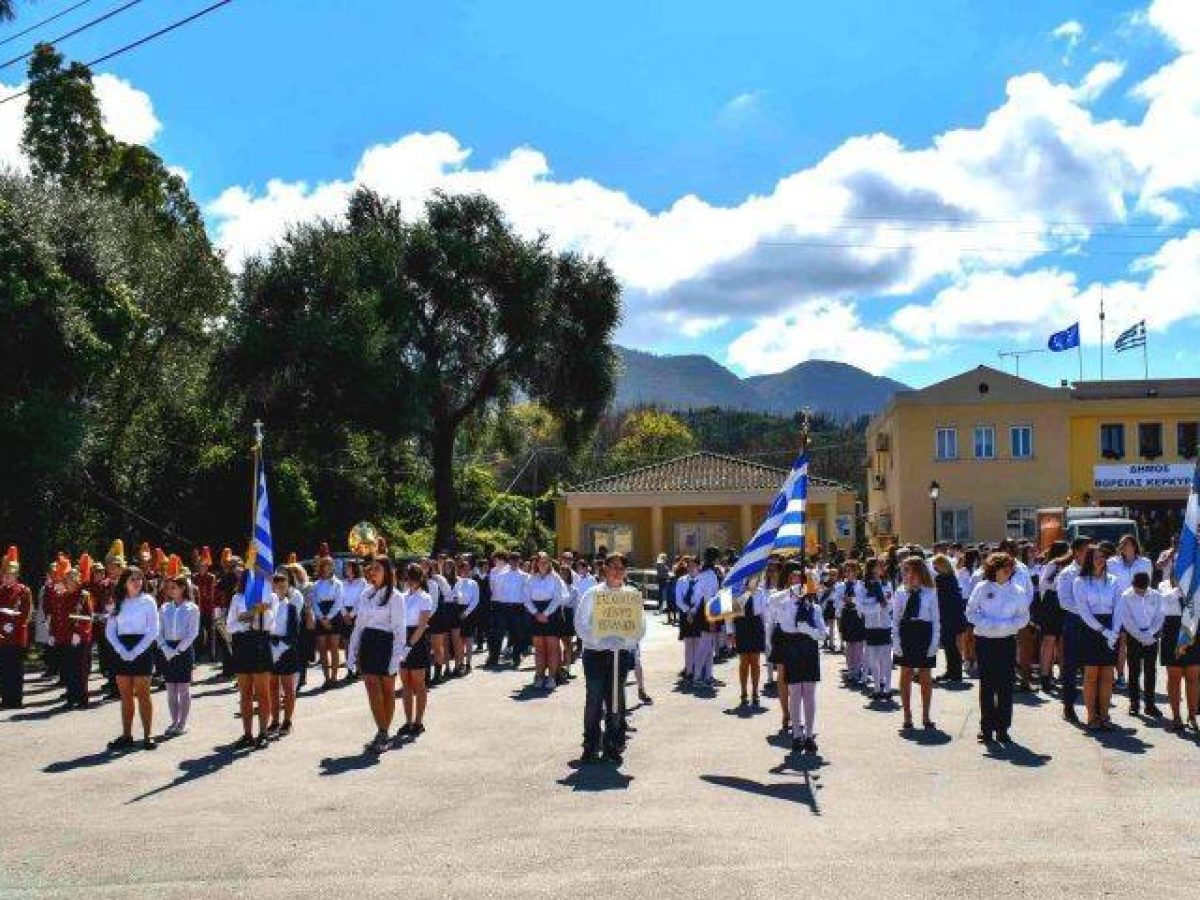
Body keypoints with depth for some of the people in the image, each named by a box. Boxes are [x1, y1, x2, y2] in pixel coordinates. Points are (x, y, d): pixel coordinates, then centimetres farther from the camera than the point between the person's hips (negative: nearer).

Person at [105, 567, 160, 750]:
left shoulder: (148, 601, -2)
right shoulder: (118, 603, 8)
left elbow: (153, 631, -7)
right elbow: (110, 630, 5)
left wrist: (135, 652, -14)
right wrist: (122, 651, -9)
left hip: (142, 649, -3)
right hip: (123, 651, 4)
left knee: (142, 694, -2)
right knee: (125, 695, 6)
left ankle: (147, 735, 2)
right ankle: (126, 736, 12)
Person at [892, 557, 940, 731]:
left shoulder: (930, 593, -3)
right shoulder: (901, 593, 1)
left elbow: (936, 619, 0)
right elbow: (895, 619, 3)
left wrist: (935, 642, -6)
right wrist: (896, 642, -4)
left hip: (924, 633, -1)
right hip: (906, 633, 1)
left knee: (925, 676, 7)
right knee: (906, 675, 7)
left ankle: (926, 715, 19)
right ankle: (907, 715, 17)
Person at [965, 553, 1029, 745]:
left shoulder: (1017, 591, 3)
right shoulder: (982, 588, 1)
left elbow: (1023, 617, 3)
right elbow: (971, 612, 1)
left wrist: (1005, 625, -13)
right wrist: (988, 624, -14)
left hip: (1007, 641, 1)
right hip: (985, 641, -1)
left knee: (1005, 686, 0)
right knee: (987, 685, 3)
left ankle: (1002, 728, 7)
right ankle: (987, 727, 9)